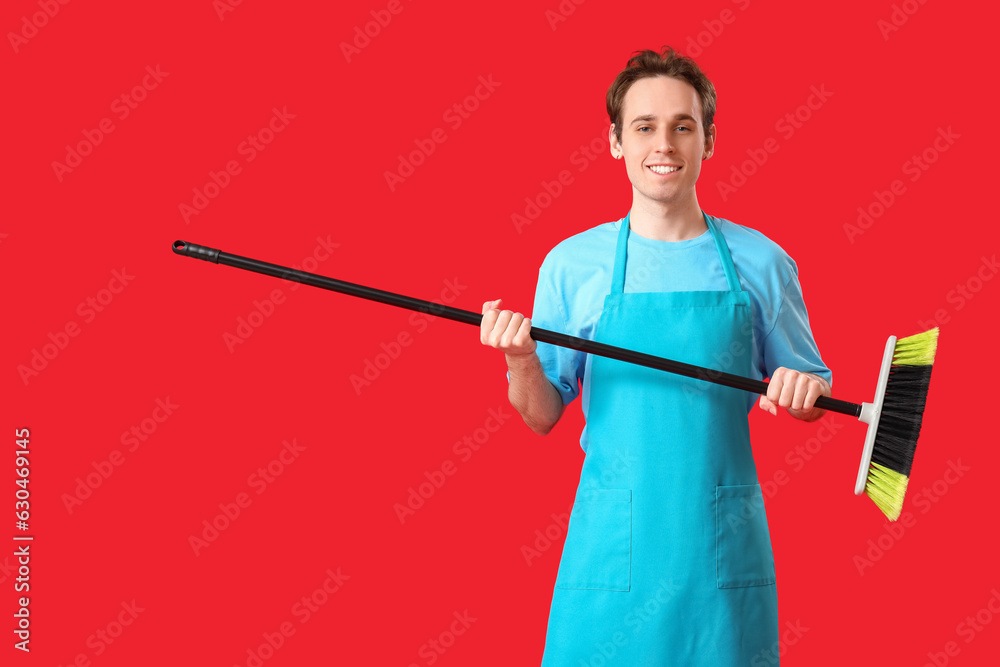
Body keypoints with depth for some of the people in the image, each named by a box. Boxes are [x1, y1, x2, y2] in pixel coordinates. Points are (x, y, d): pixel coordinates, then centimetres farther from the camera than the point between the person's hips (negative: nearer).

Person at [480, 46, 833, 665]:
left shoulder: (760, 261, 1)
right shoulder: (571, 263, 0)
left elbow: (813, 392, 10)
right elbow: (543, 416, 3)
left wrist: (804, 389, -12)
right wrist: (521, 363, -17)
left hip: (724, 549, 1)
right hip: (611, 552, 0)